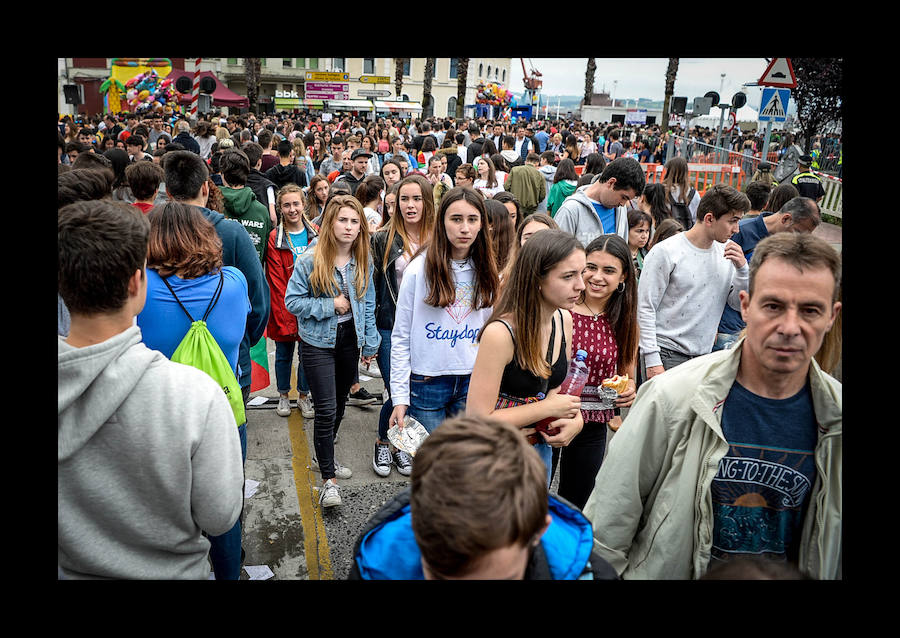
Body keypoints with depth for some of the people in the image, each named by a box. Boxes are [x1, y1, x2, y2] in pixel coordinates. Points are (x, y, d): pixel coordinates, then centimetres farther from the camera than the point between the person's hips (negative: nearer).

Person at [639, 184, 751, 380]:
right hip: (666, 355, -5)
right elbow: (645, 308, -11)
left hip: (704, 355, 6)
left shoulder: (727, 252, 8)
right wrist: (652, 361, -15)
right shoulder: (665, 251, -10)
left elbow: (739, 303, 12)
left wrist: (742, 268, -5)